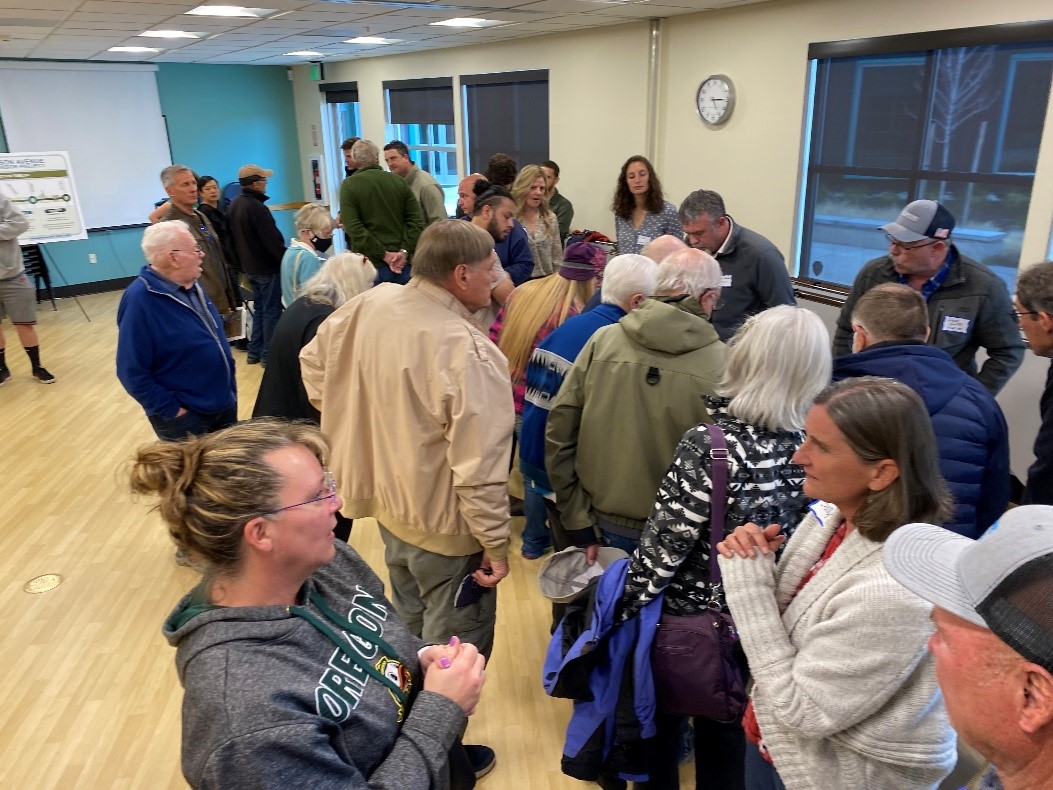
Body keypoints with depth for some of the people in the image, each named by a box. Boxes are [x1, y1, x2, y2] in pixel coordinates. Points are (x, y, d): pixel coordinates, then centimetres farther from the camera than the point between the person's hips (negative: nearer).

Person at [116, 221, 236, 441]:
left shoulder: (191, 285, 3)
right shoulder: (140, 300, -21)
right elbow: (133, 373, -21)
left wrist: (230, 387, 13)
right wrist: (172, 411, -19)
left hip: (223, 405, 8)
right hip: (185, 418, -8)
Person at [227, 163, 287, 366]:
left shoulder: (234, 205, 8)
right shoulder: (256, 207, -21)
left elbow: (233, 238, 15)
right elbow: (272, 240, -21)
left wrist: (241, 261, 21)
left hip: (249, 266, 9)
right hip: (267, 266, -9)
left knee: (259, 307, 18)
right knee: (272, 310, -1)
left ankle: (255, 352, 22)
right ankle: (269, 355, 3)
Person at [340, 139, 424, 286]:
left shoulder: (349, 185, -3)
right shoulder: (398, 181, 6)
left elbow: (353, 227, -12)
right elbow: (417, 219, 0)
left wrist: (383, 254, -12)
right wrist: (405, 251, -5)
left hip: (372, 263, -3)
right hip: (402, 262, 3)